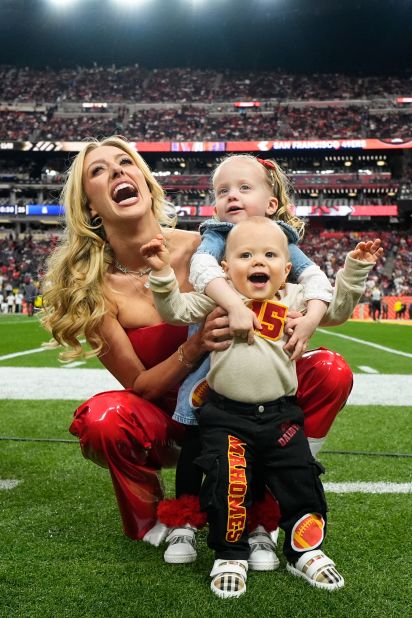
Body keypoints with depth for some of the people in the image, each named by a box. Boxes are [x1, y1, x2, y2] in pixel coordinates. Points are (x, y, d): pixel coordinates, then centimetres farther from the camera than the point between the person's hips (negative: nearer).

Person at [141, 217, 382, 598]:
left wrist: (354, 270, 3)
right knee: (227, 485, -7)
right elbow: (176, 310, -3)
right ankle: (230, 556, 15)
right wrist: (162, 272, -16)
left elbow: (334, 310, 11)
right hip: (226, 416, -2)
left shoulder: (293, 299, 4)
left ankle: (305, 551, 29)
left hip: (281, 414, 2)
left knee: (300, 481, 8)